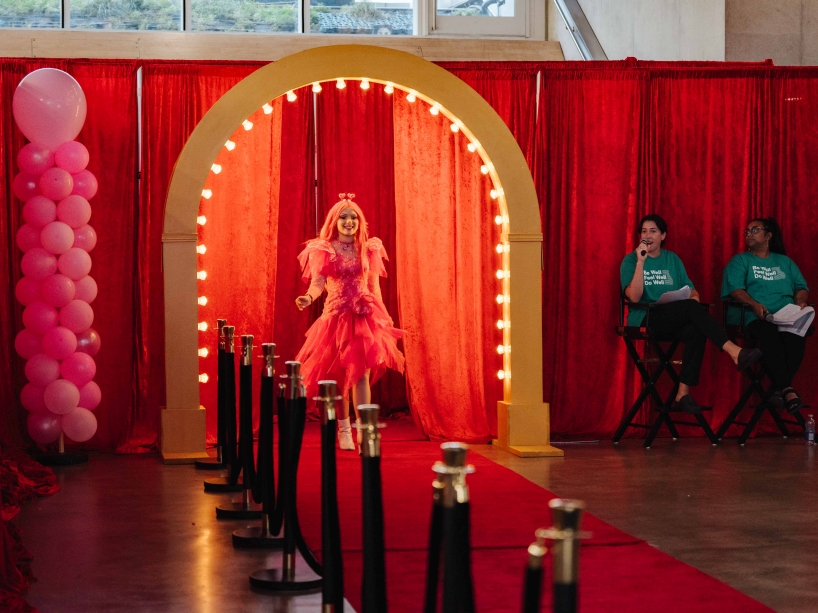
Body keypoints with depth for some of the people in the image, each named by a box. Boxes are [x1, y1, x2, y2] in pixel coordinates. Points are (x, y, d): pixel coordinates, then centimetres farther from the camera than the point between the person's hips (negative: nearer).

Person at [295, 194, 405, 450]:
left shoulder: (368, 249, 8)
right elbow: (318, 282, -14)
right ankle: (344, 428, 20)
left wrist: (382, 317, 11)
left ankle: (363, 432, -9)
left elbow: (374, 286, 12)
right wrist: (309, 297, -35)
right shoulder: (323, 250, -2)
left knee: (362, 374, -6)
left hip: (365, 315, 1)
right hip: (337, 315, -1)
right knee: (339, 375, 6)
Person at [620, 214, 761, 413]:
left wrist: (693, 297, -10)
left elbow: (691, 291, 14)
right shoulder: (631, 260, 1)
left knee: (696, 332, -30)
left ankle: (683, 394, -29)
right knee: (690, 307, -30)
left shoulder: (673, 259, 15)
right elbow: (634, 297, -14)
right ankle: (734, 351, -36)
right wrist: (640, 262, -19)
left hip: (674, 320, 5)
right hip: (644, 319, -5)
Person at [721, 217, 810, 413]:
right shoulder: (740, 261, 17)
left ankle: (779, 389, -33)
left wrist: (800, 302, -5)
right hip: (755, 316, -3)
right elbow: (735, 288, 0)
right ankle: (788, 388, -41)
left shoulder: (785, 262, 28)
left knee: (796, 336, -35)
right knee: (769, 335, -40)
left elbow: (801, 287, 20)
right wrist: (754, 304, -18)